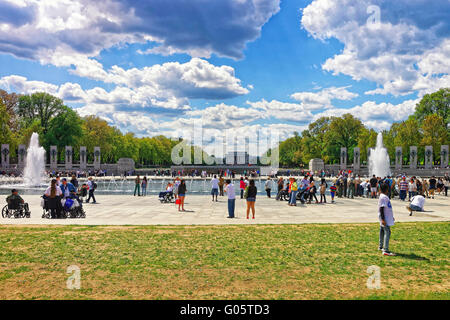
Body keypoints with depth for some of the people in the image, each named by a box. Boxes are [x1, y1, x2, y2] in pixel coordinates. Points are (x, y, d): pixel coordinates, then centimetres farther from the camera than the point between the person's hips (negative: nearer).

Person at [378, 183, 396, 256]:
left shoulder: (384, 196, 14)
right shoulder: (383, 197, -17)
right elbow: (381, 209, -22)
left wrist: (391, 217, 30)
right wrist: (383, 219, -26)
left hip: (387, 218, 11)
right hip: (385, 219, -11)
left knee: (382, 231, 17)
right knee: (387, 232, -13)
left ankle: (381, 247, 29)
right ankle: (385, 250, -16)